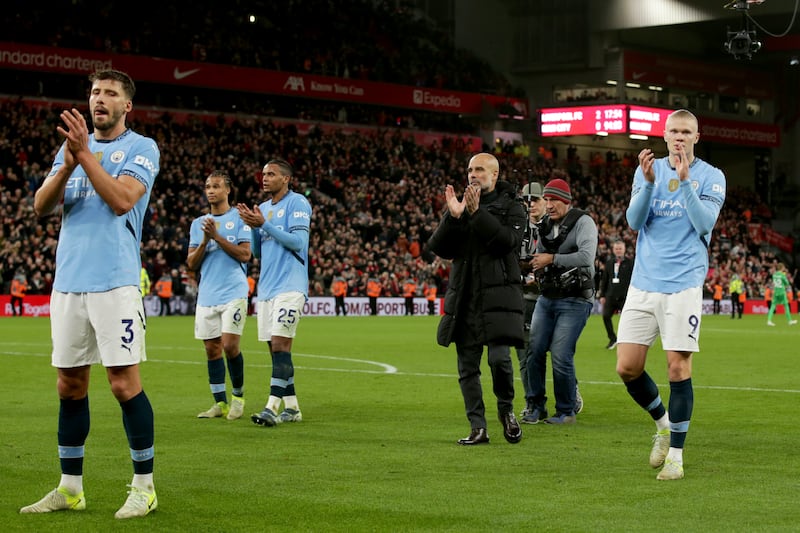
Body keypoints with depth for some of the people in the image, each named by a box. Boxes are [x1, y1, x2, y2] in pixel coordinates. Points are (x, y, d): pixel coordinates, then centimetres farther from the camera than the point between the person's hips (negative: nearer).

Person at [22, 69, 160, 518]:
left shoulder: (141, 148, 1)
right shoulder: (73, 144, 17)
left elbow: (121, 200, -15)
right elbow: (41, 207, 6)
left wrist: (85, 154, -15)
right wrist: (68, 165, -10)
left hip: (115, 282, -5)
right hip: (68, 280, 6)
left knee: (125, 382, -8)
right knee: (70, 385, 7)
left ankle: (144, 487, 2)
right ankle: (71, 488, 15)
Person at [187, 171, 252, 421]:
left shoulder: (239, 218, 2)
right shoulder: (198, 224, 15)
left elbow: (245, 254, -7)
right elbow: (191, 263, 10)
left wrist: (217, 236, -12)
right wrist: (205, 241, -7)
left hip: (233, 293, -4)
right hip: (207, 295, 4)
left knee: (230, 345, -12)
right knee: (212, 349, 3)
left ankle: (238, 395, 7)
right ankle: (220, 403, 9)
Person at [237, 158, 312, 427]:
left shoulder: (297, 203, -4)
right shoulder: (263, 208, 18)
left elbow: (298, 241, -15)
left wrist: (264, 224, -16)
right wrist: (252, 226, 2)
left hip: (289, 286, -8)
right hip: (266, 287, 8)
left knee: (280, 345, -14)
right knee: (276, 349, 7)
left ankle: (272, 406, -18)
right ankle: (291, 407, 12)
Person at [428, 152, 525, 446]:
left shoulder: (511, 207, 5)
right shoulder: (459, 204, 14)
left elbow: (508, 241, -14)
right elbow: (439, 248, 4)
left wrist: (477, 213, -17)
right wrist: (453, 217, -11)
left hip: (498, 295, -4)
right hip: (464, 297, 4)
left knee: (499, 357, -17)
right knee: (467, 366, 3)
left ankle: (506, 408, 11)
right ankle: (478, 428, 11)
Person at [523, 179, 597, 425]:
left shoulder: (583, 222, -10)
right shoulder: (545, 226, 12)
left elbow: (587, 257, -25)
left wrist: (552, 259, -19)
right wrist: (534, 268, 4)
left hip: (574, 300, -7)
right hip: (547, 298, 7)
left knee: (561, 356, -11)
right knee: (534, 350, -1)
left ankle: (567, 410, 4)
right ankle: (536, 406, 11)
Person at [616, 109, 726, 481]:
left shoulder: (711, 176, 1)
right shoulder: (648, 170, 9)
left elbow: (705, 222, -13)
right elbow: (634, 221, -2)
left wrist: (684, 180, -22)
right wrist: (649, 182, -17)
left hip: (683, 285, -3)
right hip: (643, 283, 3)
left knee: (678, 367, -5)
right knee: (627, 367, 0)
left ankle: (675, 454, 6)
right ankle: (663, 423, 26)